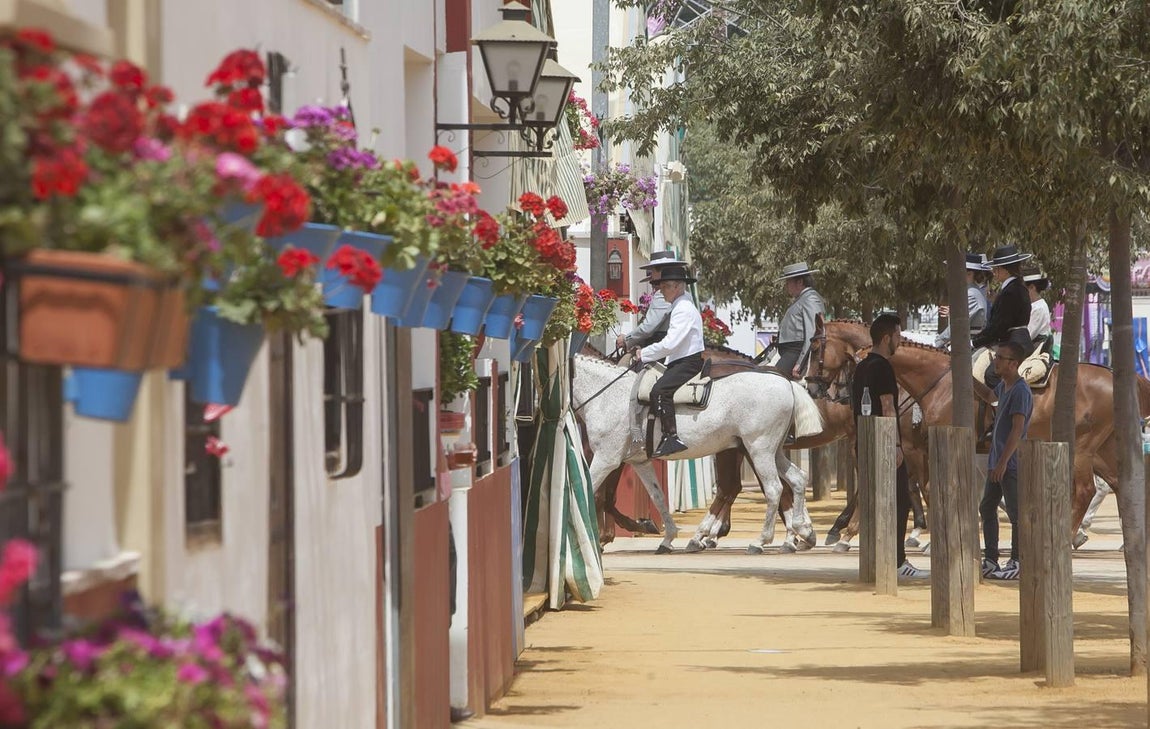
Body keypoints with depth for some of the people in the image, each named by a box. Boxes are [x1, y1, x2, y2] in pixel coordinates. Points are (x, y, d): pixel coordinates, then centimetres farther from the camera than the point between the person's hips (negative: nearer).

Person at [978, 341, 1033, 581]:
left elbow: (1017, 430, -23)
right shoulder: (1003, 387, 10)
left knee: (1015, 513, -2)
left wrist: (1003, 462, -25)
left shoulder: (1020, 392, -18)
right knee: (986, 508, 12)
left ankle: (1016, 563, 3)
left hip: (1011, 464, -10)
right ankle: (990, 561, 18)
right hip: (997, 461, 10)